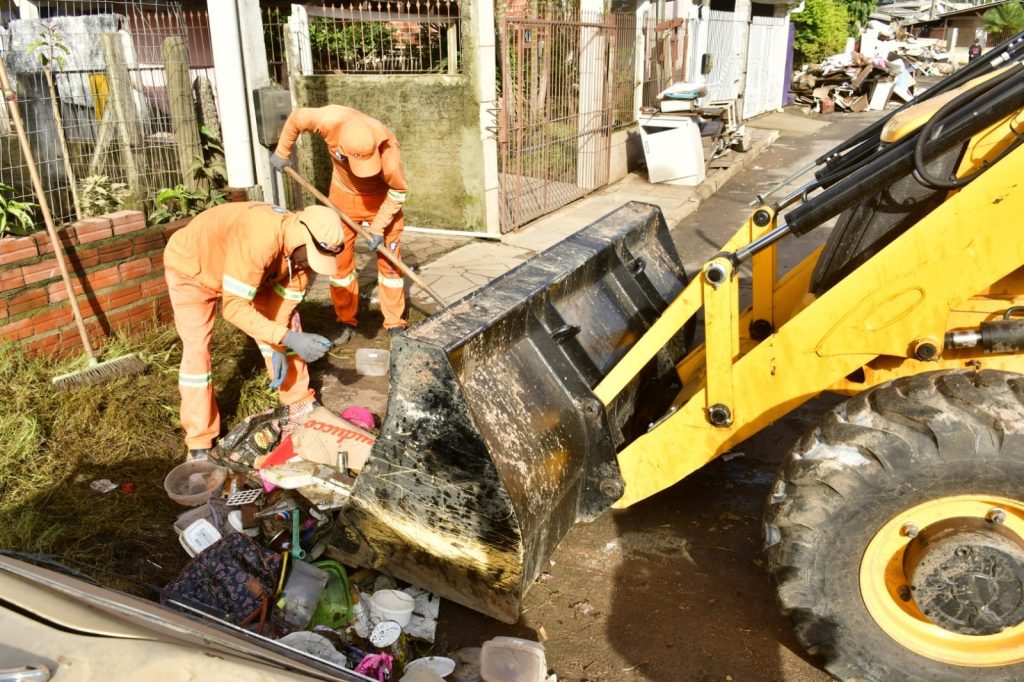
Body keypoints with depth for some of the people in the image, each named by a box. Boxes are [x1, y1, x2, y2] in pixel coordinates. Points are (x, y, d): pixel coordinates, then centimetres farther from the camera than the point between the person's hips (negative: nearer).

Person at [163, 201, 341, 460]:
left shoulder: (303, 248, -22)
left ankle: (299, 403, 16)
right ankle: (199, 441, -1)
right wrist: (288, 339, -48)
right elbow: (234, 307, -44)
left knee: (289, 320, 1)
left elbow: (284, 302, -10)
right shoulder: (258, 241, -45)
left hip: (244, 271, 7)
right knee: (197, 349, -13)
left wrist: (279, 348, -16)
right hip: (191, 267, -6)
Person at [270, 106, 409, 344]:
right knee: (339, 260, 5)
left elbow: (399, 191, -20)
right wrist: (282, 153, 1)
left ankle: (395, 324, 11)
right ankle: (347, 322, 18)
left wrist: (378, 228, -22)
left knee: (388, 261, -1)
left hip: (382, 198, -2)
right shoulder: (330, 120, -33)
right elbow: (296, 118, -11)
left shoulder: (388, 149, -37)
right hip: (343, 194, 3)